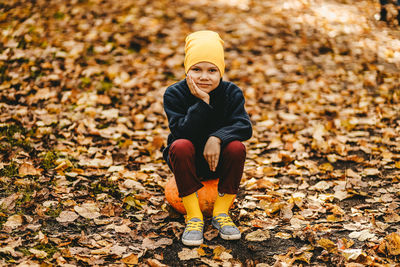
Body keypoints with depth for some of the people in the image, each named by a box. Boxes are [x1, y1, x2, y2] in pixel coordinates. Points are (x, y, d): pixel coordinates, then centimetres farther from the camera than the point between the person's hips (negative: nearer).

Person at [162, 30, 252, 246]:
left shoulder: (231, 93, -9)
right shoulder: (174, 94, -14)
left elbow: (244, 127, -21)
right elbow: (181, 132, -27)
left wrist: (217, 138, -38)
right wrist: (202, 103, -35)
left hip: (217, 160, 1)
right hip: (187, 162, -1)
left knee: (237, 147, -29)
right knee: (181, 146, -33)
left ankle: (221, 212, -12)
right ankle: (193, 216, -23)